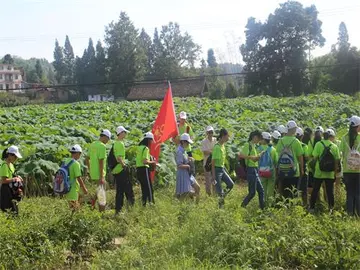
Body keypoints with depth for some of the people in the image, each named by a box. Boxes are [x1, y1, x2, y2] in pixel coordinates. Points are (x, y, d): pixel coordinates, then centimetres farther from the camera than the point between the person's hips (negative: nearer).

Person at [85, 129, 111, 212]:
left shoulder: (92, 145, 9)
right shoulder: (102, 146, -16)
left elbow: (87, 160, 15)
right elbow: (101, 162, -20)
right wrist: (101, 177, -19)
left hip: (93, 174, 8)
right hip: (99, 175, -8)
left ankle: (94, 198, 8)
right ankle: (102, 213, 9)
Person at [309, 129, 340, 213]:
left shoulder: (319, 144, -6)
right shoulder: (334, 146, -1)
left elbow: (315, 157, -9)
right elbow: (337, 161, 1)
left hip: (319, 172, -1)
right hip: (330, 174, 1)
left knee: (315, 191, 9)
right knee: (330, 192, 8)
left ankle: (312, 207, 13)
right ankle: (331, 208, 9)